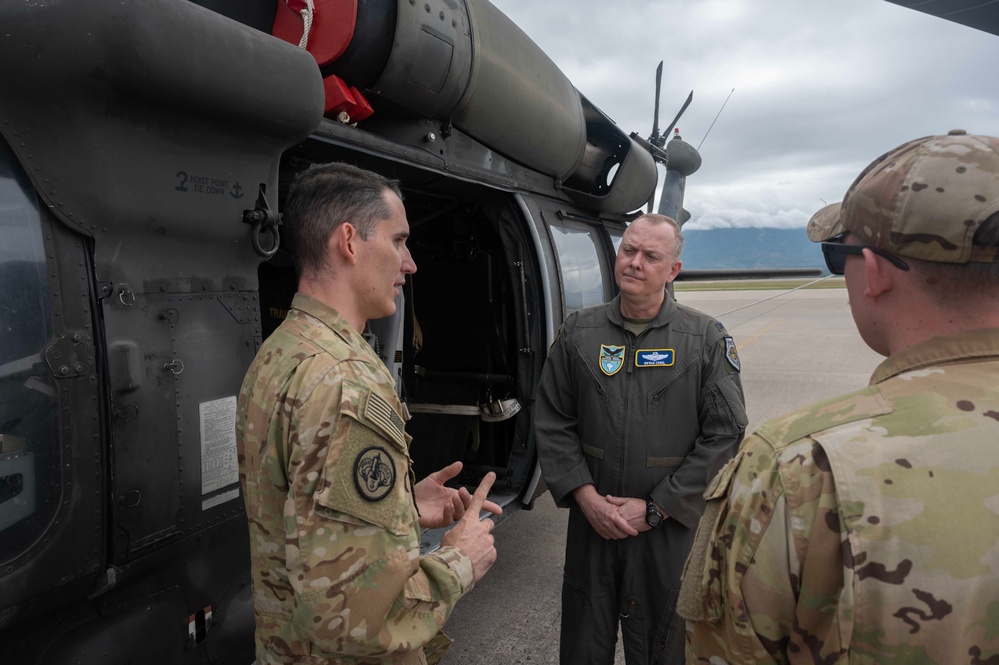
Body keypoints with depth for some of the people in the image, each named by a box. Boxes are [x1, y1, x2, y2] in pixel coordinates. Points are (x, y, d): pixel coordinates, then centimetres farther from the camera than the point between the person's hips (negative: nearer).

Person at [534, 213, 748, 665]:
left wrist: (655, 509, -11)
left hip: (672, 531, -1)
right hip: (591, 524, 2)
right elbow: (552, 422, 3)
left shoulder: (707, 340, -4)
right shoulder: (577, 333, 2)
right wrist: (586, 496, -8)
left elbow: (725, 434, -8)